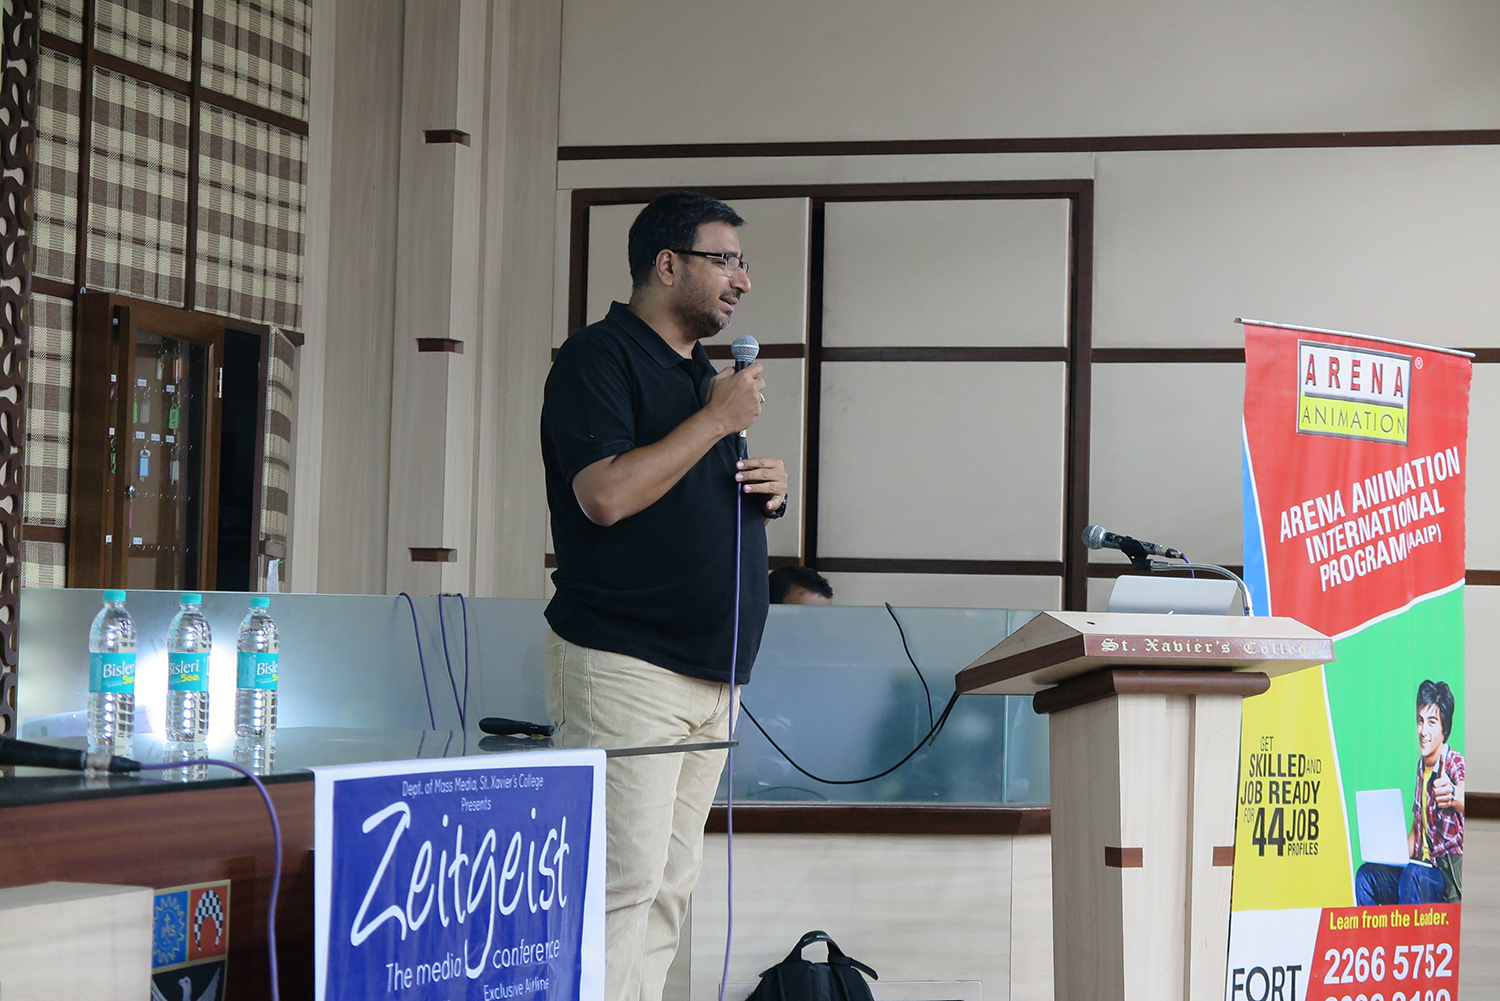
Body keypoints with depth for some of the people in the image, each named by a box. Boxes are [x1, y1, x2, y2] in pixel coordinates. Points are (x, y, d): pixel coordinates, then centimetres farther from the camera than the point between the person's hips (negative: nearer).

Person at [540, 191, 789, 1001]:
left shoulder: (702, 373, 21)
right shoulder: (599, 357, -7)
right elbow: (607, 495, -20)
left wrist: (769, 491, 8)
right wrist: (716, 419, -15)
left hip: (710, 674, 9)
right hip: (623, 663, -9)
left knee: (669, 885, 8)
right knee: (621, 883, -13)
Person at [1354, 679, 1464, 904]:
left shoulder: (1455, 764, -12)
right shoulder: (1422, 766, 11)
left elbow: (1465, 800, -37)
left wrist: (1453, 796, -60)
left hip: (1450, 874, -7)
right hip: (1421, 866, 7)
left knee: (1414, 876, -33)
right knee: (1367, 875, -8)